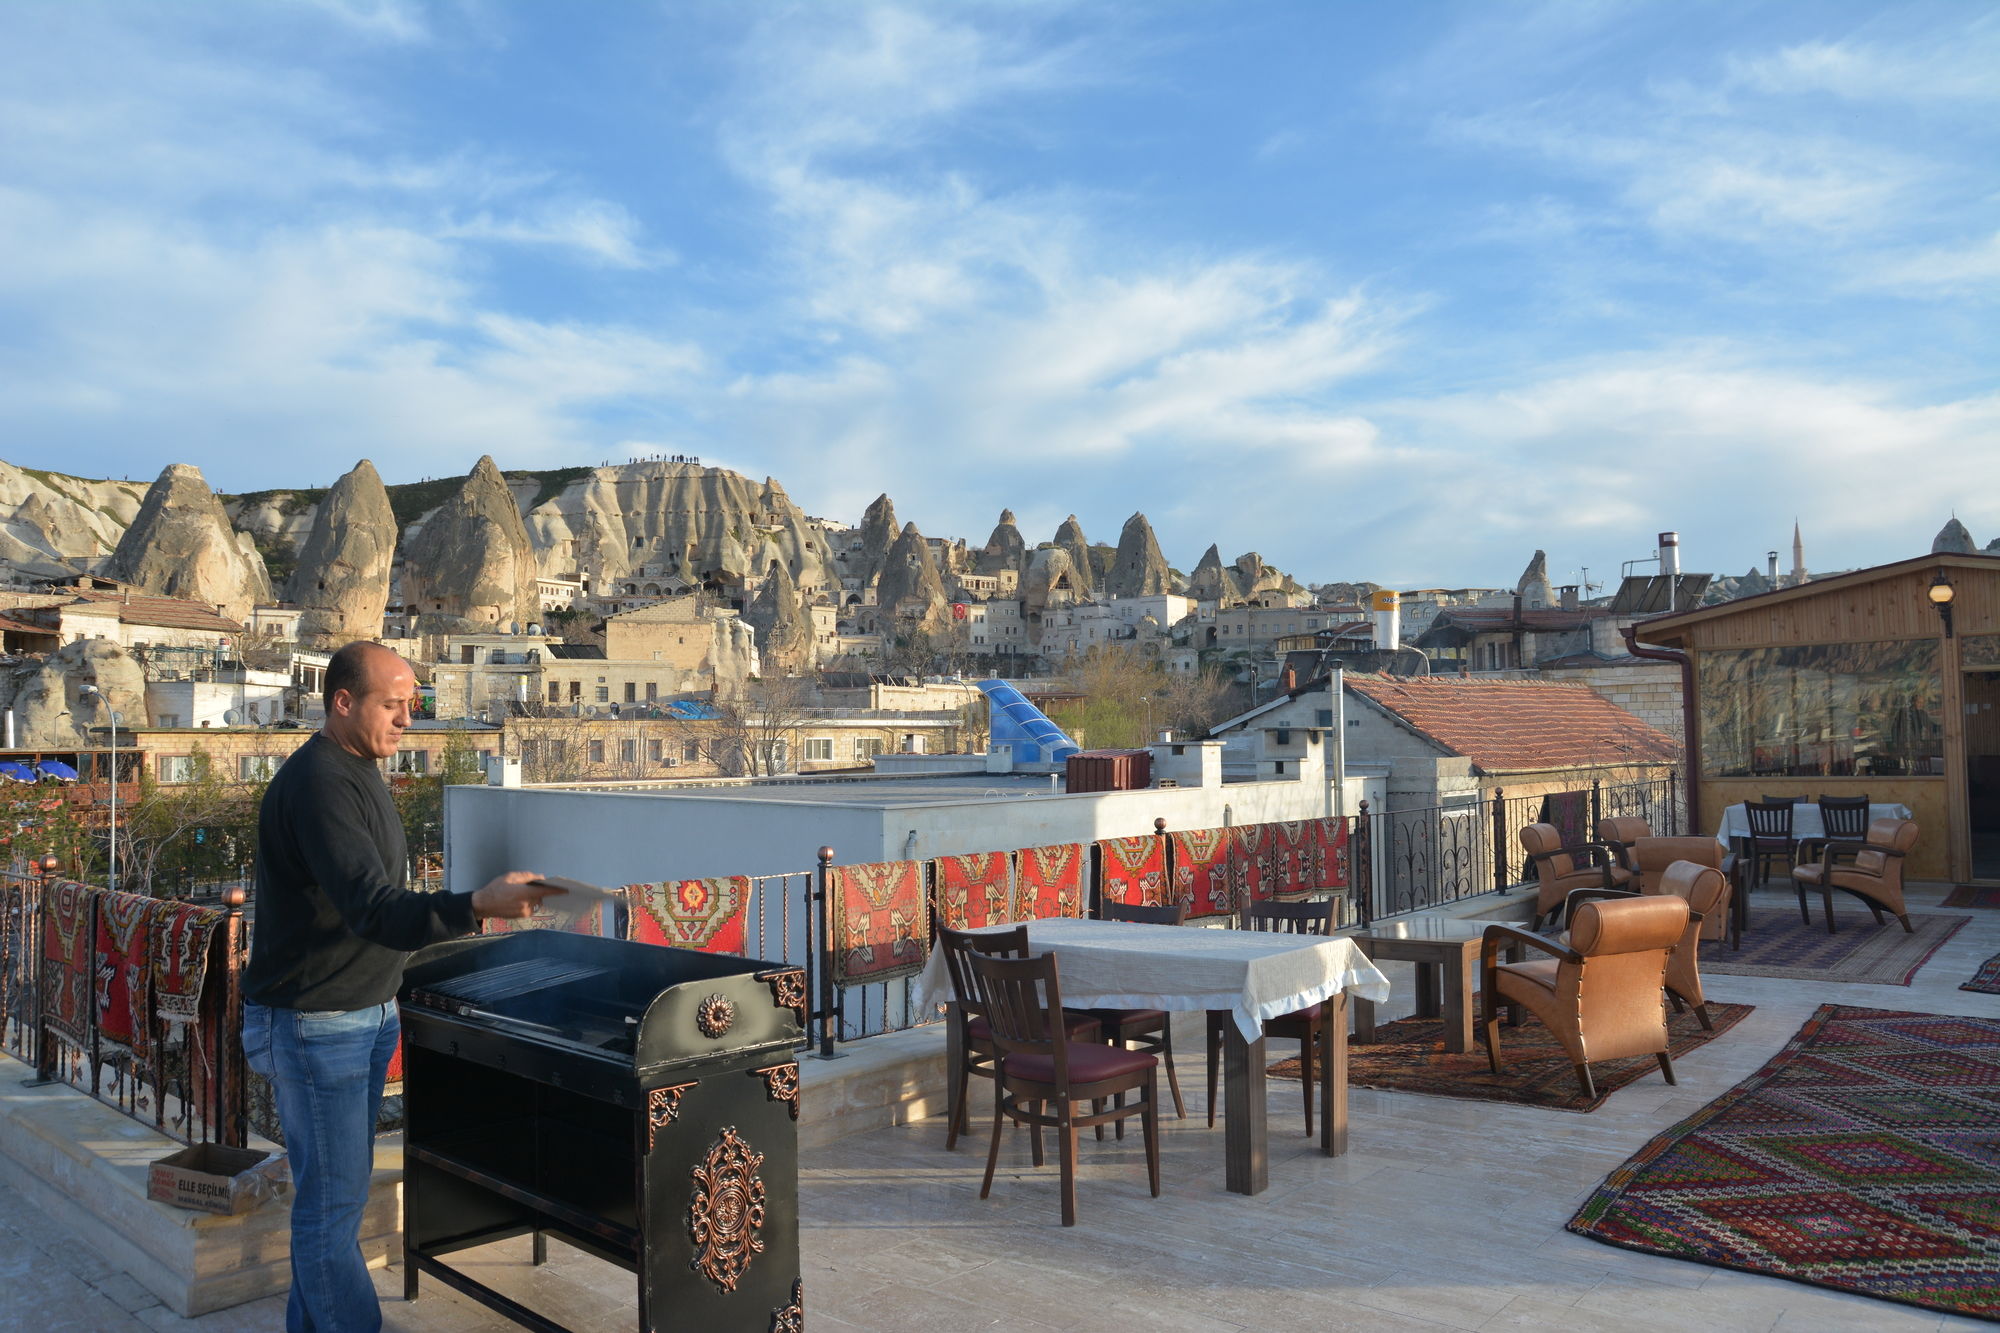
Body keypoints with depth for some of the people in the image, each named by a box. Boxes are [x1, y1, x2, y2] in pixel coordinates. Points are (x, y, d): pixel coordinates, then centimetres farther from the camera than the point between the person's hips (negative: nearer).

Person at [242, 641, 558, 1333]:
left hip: (366, 1015, 10)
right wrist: (480, 905, -46)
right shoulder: (318, 784, -22)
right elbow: (375, 911, -33)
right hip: (314, 1024, -10)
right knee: (333, 1203, -2)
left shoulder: (359, 770, 10)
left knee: (335, 1190, 18)